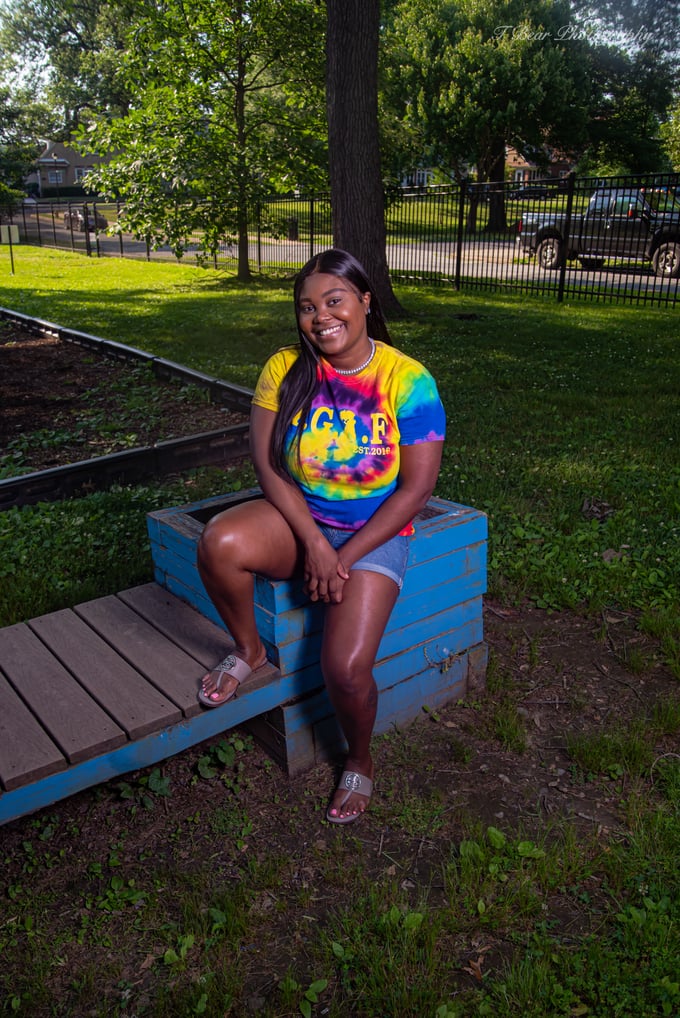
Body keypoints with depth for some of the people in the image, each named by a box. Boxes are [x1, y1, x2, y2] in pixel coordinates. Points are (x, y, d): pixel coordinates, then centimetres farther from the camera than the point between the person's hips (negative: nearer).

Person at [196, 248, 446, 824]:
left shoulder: (409, 382, -13)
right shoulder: (285, 370, -4)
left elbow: (417, 487, -13)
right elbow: (267, 464, -6)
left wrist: (347, 556, -17)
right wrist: (313, 541, -18)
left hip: (375, 535, -3)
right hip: (297, 518, 3)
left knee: (346, 667, -21)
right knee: (220, 543, -30)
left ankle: (360, 761, 15)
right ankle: (249, 651, 2)